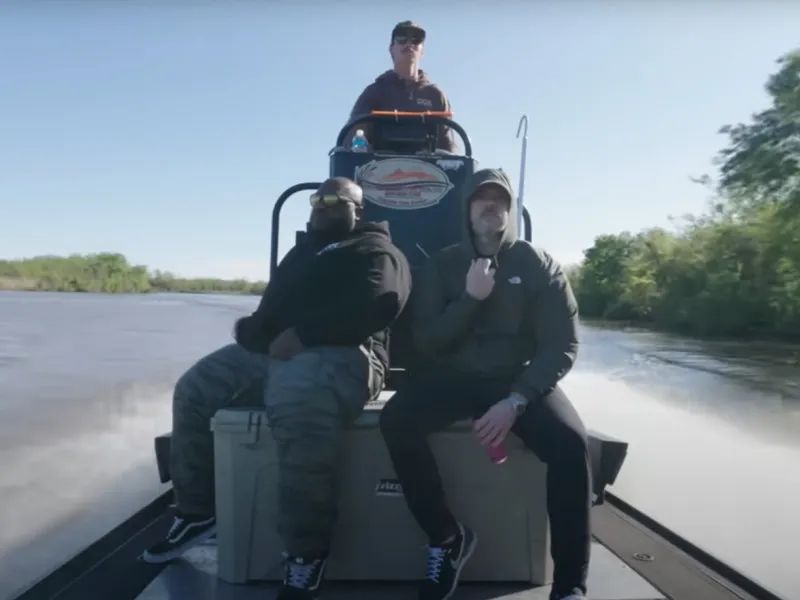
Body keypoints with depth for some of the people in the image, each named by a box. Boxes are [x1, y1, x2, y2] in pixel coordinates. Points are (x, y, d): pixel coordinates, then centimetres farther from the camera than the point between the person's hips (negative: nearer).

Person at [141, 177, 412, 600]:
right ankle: (197, 514, 14)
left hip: (339, 354, -9)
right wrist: (253, 329, 6)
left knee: (299, 412, -38)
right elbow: (274, 305, 31)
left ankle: (305, 556, -23)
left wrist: (302, 334, -19)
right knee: (193, 390, 1)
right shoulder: (303, 251, 32)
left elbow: (377, 302, -15)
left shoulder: (375, 249, 6)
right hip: (270, 350, 9)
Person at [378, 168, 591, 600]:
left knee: (570, 441, -29)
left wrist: (515, 402, -20)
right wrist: (470, 298, -16)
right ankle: (447, 538, -8)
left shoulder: (539, 265, 2)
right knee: (395, 419, -27)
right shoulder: (441, 265, 6)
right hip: (454, 376, 1)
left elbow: (562, 345, -5)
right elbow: (426, 343, -1)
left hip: (520, 378, 0)